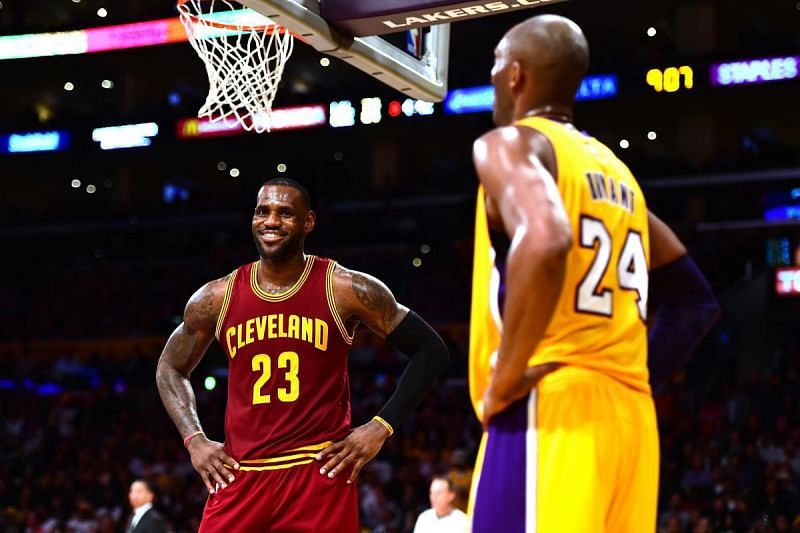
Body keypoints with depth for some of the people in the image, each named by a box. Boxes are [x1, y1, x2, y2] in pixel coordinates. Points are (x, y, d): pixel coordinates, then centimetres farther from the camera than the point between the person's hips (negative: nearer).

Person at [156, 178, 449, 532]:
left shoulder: (346, 290, -4)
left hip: (321, 473, -3)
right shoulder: (217, 298, 5)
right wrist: (194, 440, 5)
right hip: (240, 474, 3)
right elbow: (170, 370, 20)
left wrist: (381, 428, -5)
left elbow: (430, 351, 2)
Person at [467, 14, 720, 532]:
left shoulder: (509, 143, -1)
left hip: (549, 412, -8)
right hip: (628, 417, 8)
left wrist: (504, 381, -17)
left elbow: (545, 242, -24)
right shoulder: (616, 171, 23)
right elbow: (697, 301, 25)